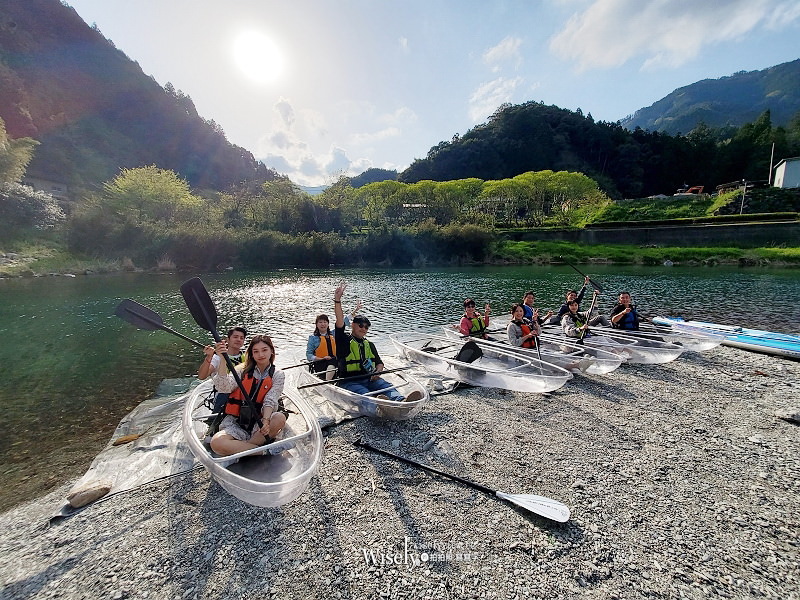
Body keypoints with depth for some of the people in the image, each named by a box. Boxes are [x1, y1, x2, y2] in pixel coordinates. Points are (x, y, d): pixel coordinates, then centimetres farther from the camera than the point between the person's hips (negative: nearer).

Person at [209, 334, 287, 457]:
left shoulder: (278, 375, 4)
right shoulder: (243, 370, 5)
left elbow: (270, 401, -9)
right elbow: (224, 387, -13)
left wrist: (266, 421, -28)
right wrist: (222, 359, -25)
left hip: (258, 423, 0)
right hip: (236, 422, 0)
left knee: (280, 418, -32)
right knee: (216, 442, -30)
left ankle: (238, 448, -21)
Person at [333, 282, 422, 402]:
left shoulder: (369, 345, 23)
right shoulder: (344, 341, 6)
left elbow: (379, 362, 25)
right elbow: (340, 322, -9)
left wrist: (377, 371, 0)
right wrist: (337, 300, -21)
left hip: (369, 379, 4)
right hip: (349, 382, -4)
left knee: (386, 386, -27)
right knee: (363, 393, -36)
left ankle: (401, 400, -54)